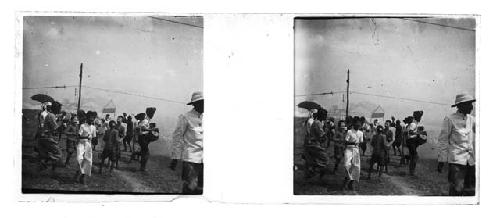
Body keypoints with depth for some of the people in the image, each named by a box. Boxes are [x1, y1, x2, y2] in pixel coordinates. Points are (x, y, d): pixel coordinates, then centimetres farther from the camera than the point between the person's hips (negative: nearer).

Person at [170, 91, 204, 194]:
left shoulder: (204, 117, 12)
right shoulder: (186, 117, -4)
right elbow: (177, 137, -2)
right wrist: (175, 158, -5)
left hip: (203, 159, 5)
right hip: (190, 158, -5)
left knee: (201, 188, 6)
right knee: (190, 187, -9)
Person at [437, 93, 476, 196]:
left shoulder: (471, 119, 14)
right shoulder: (450, 119, -2)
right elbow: (443, 140, -2)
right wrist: (441, 160, -6)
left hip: (471, 160, 6)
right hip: (456, 160, -6)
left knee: (471, 191, 8)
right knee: (456, 189, -10)